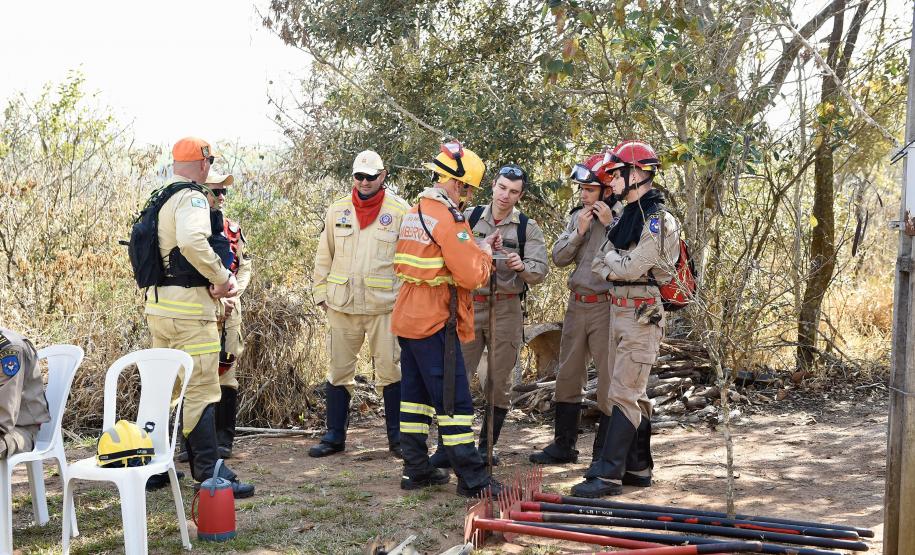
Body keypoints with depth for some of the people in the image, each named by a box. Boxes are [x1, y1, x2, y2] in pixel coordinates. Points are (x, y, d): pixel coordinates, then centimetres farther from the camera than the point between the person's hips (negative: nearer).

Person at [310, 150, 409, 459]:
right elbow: (324, 256, 13)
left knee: (390, 370, 1)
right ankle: (334, 436, 19)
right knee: (339, 371, 9)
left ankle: (397, 438, 12)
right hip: (342, 305, 3)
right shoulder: (338, 210, 9)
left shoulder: (400, 210, -1)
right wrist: (321, 292, 8)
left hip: (385, 304, -3)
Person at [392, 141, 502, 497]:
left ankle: (416, 470, 19)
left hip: (409, 317, 10)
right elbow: (472, 275, -20)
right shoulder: (447, 217, -16)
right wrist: (484, 252, -2)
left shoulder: (413, 213, 14)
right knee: (454, 400, -5)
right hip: (435, 321, -10)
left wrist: (473, 247, 12)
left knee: (415, 394, 13)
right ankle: (472, 480, 0)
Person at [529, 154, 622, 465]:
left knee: (608, 380, -2)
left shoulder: (622, 216, -8)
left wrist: (610, 225, -20)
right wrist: (579, 232, -7)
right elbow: (559, 258, 6)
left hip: (605, 306, -7)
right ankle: (563, 445, 24)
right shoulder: (577, 216, 10)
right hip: (576, 304, 7)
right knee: (568, 377, 13)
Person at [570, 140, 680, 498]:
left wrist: (611, 259, -3)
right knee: (632, 393, 14)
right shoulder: (627, 217, 15)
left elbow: (631, 268, -20)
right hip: (618, 309, 9)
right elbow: (599, 263, 14)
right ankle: (637, 468, 22)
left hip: (641, 314, -9)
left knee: (623, 393, -10)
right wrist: (618, 266, -4)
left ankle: (608, 475, -9)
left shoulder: (657, 220, -14)